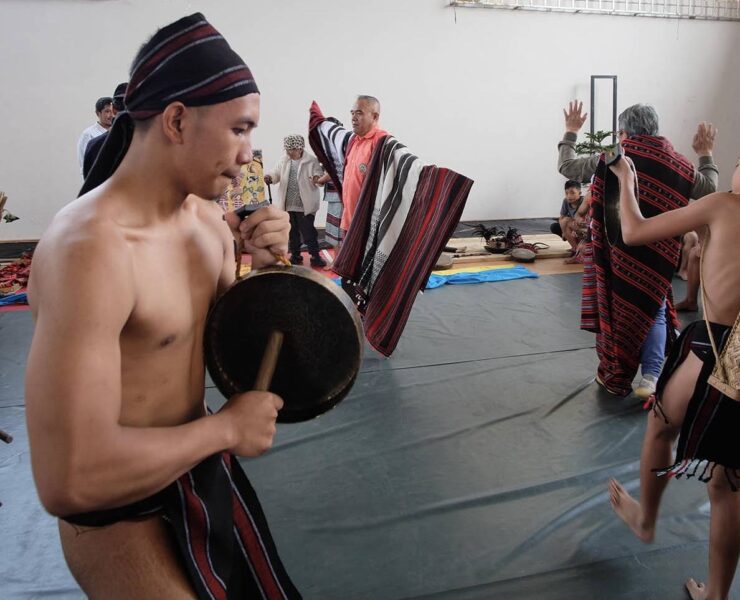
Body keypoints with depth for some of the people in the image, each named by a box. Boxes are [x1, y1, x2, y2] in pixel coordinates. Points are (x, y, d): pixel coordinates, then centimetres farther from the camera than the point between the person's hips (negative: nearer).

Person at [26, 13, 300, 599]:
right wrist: (226, 427, -23)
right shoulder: (90, 246, -30)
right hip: (123, 520, -8)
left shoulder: (208, 218, -3)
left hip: (201, 468, 8)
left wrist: (264, 264, -10)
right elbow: (69, 479, -34)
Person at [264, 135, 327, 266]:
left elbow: (320, 175, -9)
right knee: (292, 231, 14)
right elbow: (276, 173, 9)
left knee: (308, 231, 0)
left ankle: (315, 256, 10)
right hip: (287, 204, 5)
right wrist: (270, 177, -14)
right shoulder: (284, 160, 6)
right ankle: (295, 255, 26)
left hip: (305, 205, -5)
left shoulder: (311, 160, -8)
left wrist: (317, 178, -33)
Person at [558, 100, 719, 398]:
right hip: (658, 254, 1)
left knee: (614, 310, 12)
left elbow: (567, 166, 4)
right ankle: (650, 378, 7)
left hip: (617, 252, -1)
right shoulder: (677, 163, 1)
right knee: (653, 312, 12)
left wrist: (570, 132, 18)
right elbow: (709, 188, 15)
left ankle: (614, 376, 22)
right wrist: (706, 154, 30)